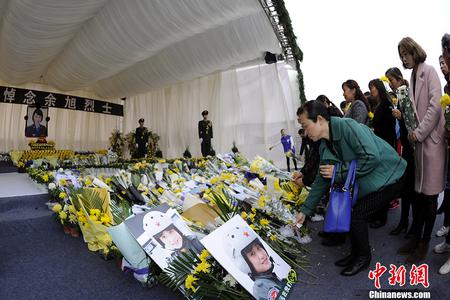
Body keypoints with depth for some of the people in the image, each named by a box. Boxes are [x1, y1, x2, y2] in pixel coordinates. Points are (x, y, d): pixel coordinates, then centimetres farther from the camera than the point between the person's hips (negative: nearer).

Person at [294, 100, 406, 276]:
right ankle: (356, 253, 24)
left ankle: (363, 258, 12)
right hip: (367, 182, 8)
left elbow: (372, 157, -34)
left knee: (356, 214, -13)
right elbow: (322, 180, 6)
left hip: (389, 176, -8)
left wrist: (339, 170, -24)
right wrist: (305, 210, 8)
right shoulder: (325, 147, 0)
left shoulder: (347, 126, -26)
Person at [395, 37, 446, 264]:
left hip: (431, 139, -7)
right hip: (419, 140, 7)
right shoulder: (413, 76, 17)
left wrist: (420, 132, -14)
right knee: (419, 191, 11)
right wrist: (412, 131, 4)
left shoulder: (428, 71, -4)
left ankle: (424, 243, 11)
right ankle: (416, 237, 22)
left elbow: (435, 105, -14)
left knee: (430, 193, 0)